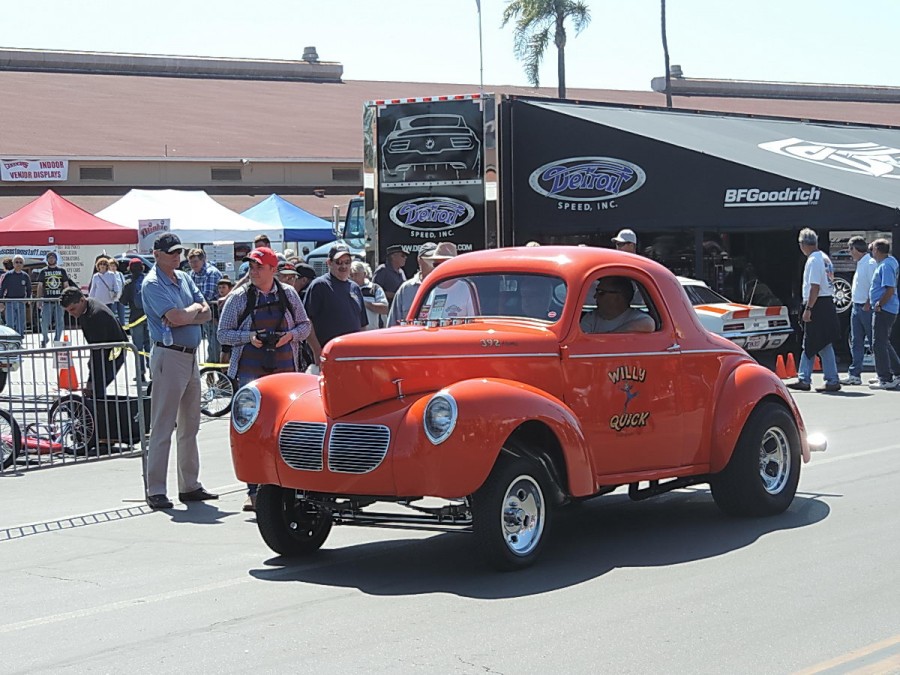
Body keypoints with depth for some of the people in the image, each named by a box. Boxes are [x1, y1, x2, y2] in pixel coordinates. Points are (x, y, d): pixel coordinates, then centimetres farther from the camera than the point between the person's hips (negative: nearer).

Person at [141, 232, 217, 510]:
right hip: (169, 356, -8)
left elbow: (206, 314, 7)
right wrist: (194, 309, -2)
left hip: (191, 356, 9)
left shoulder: (184, 278, 14)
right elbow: (176, 317, -22)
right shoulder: (152, 284, -10)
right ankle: (155, 491, -5)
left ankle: (190, 486, 22)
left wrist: (184, 317, -12)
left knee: (190, 426, 13)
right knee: (163, 427, -7)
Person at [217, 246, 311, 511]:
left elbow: (304, 325, 14)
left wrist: (290, 335, -6)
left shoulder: (288, 294, 8)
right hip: (250, 371, -2)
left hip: (284, 369, 2)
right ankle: (253, 491, -4)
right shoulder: (238, 298, 2)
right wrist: (249, 337, -13)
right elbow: (223, 334, 3)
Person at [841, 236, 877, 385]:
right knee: (856, 342, 9)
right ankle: (854, 374, 11)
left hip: (867, 308, -10)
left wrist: (868, 304, -19)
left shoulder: (870, 263, -14)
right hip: (857, 306, 10)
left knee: (874, 341, -3)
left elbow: (875, 286, -19)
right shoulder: (860, 264, 15)